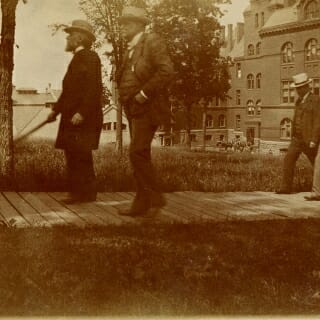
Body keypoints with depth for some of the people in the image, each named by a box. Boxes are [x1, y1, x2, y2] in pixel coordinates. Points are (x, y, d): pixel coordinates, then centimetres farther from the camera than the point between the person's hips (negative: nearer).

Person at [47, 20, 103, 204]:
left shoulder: (90, 57, -7)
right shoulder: (77, 58, 21)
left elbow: (94, 88, -18)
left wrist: (81, 112, -24)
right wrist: (56, 110, 19)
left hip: (84, 119, -9)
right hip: (71, 118, 9)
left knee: (81, 156, -9)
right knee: (73, 156, 8)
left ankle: (87, 193, -2)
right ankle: (78, 192, 13)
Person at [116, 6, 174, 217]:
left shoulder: (153, 41, -8)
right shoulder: (131, 49, 18)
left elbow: (167, 71, -20)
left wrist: (144, 93, -20)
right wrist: (126, 96, 15)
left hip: (147, 108, -9)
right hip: (134, 110, 9)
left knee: (138, 153, -16)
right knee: (140, 157, 7)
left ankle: (156, 197, -6)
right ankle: (142, 204, 10)